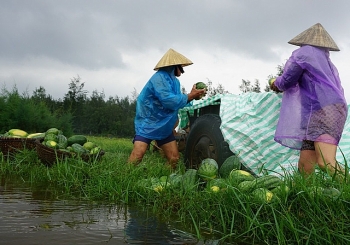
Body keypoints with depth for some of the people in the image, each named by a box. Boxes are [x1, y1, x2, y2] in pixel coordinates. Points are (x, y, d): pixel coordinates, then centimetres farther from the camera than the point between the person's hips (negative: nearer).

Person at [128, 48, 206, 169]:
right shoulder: (159, 78, -19)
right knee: (138, 153, -26)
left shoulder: (174, 81, 11)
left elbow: (177, 101, 18)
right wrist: (189, 96, -19)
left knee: (174, 158, 4)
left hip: (164, 126, 9)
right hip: (148, 123, -9)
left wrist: (192, 96, 2)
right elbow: (168, 100, -29)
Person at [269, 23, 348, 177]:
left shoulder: (302, 53, 7)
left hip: (323, 110, -9)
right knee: (305, 166, 0)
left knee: (326, 163, -26)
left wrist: (275, 83, 30)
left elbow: (285, 81, 6)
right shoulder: (328, 63, 31)